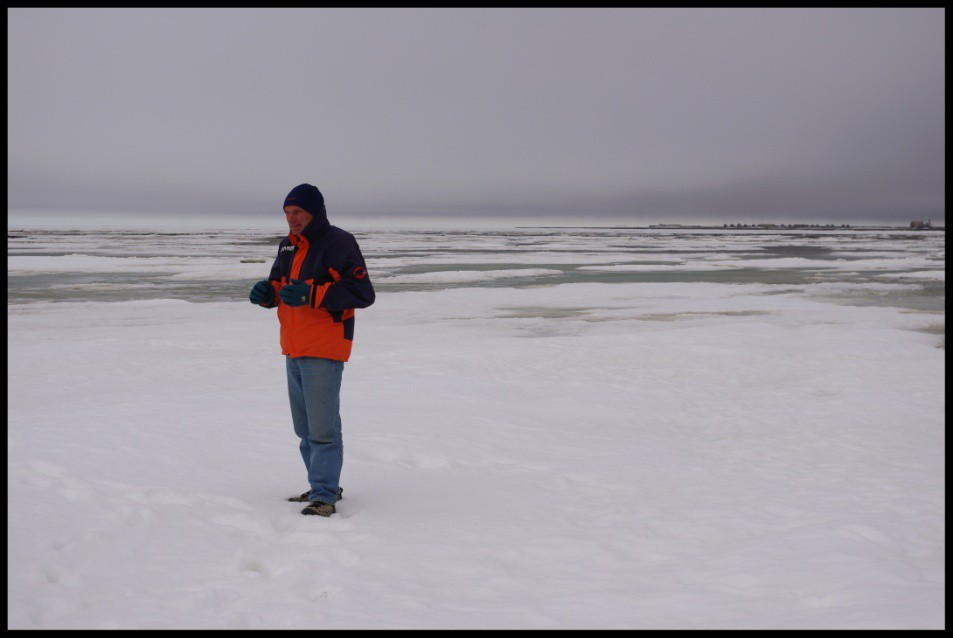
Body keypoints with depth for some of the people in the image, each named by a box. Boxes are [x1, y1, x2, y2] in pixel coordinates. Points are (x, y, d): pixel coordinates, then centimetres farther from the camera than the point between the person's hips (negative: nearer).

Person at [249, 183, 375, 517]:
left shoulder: (339, 243, -12)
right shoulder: (288, 245, 13)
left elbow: (363, 293, -18)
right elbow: (278, 285, 23)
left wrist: (311, 294, -25)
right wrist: (266, 292, -2)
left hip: (324, 351, -9)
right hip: (293, 351, 9)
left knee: (323, 428, -9)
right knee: (304, 428, 16)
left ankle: (324, 497, -3)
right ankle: (324, 485, 28)